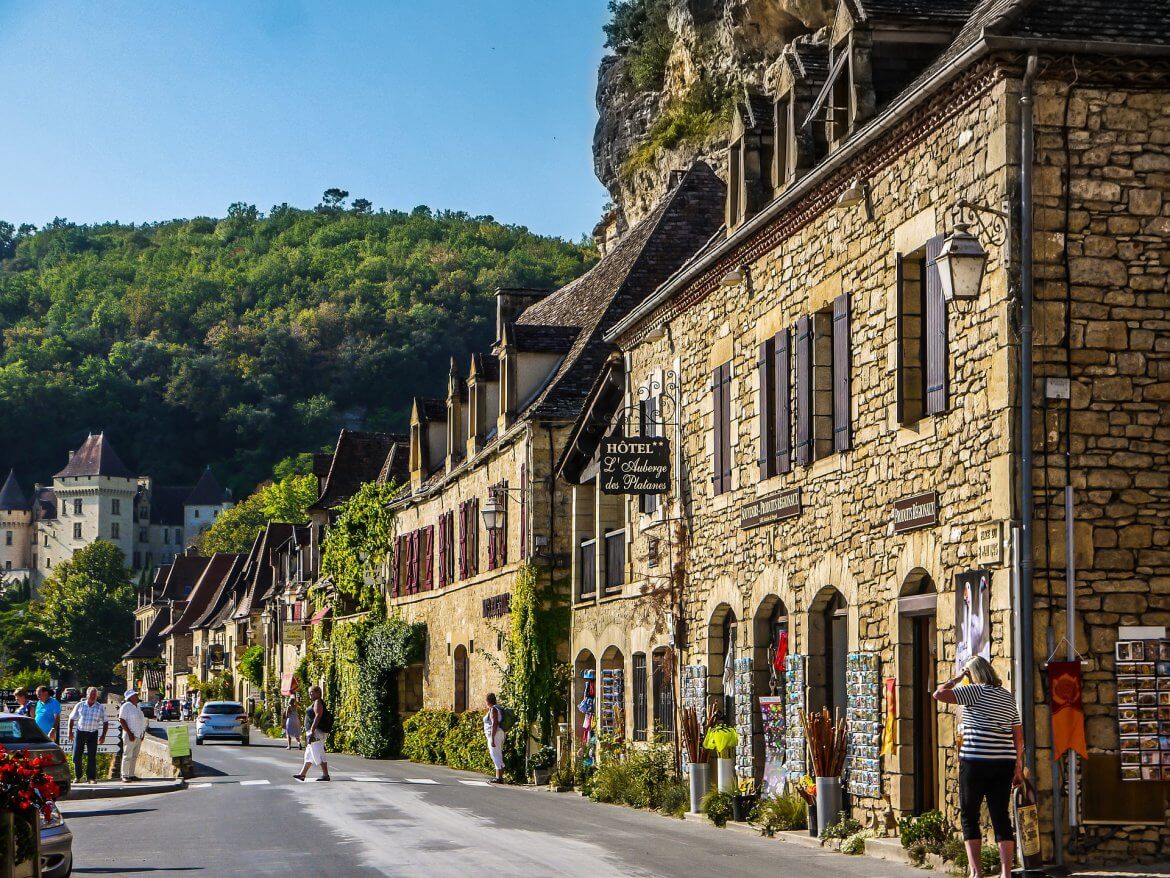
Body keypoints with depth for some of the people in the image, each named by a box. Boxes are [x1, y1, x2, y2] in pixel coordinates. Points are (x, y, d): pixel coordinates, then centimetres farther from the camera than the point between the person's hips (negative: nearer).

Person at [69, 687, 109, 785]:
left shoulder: (100, 707, 4)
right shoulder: (80, 705, 5)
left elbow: (105, 722, 7)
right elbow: (72, 718, 11)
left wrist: (103, 735, -1)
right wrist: (70, 731, 2)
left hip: (93, 734, -1)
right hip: (80, 732, 1)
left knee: (92, 757, -2)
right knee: (76, 756, -1)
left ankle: (91, 777, 6)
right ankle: (78, 777, 12)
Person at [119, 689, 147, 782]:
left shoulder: (137, 707, 16)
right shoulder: (126, 706, -8)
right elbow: (122, 720, -15)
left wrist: (143, 733, 14)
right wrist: (129, 733, -19)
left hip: (139, 736, 8)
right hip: (130, 736, -8)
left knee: (134, 757, 9)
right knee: (127, 756, -6)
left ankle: (131, 775, 13)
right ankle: (125, 775, -4)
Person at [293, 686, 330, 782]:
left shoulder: (318, 702, -12)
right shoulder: (314, 703, 19)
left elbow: (318, 717, -22)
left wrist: (312, 732, -26)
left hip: (316, 731, -11)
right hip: (315, 733, 11)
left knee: (319, 755, -10)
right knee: (308, 755, 13)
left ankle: (326, 775, -10)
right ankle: (302, 774, 18)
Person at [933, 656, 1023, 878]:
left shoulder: (977, 691, -8)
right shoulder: (1008, 697, 13)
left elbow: (939, 694, -14)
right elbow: (1018, 735, 14)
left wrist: (956, 679, 2)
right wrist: (1018, 767, 18)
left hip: (976, 761, -6)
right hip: (1004, 763, 6)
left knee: (969, 815, 5)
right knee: (1001, 816, 5)